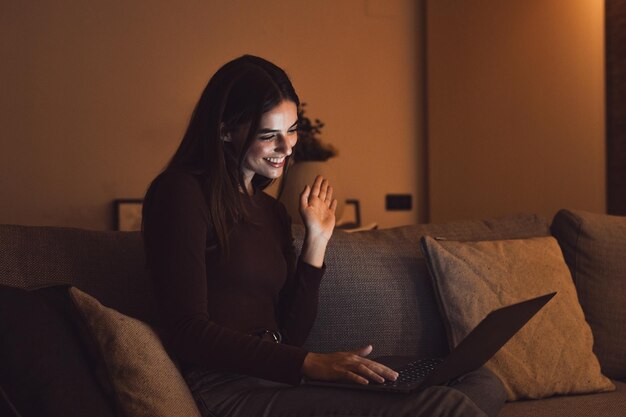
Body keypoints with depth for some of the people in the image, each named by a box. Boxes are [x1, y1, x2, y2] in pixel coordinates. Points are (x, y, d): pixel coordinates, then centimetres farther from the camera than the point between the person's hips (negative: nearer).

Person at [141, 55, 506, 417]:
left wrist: (317, 239, 10)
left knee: (484, 385, -8)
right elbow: (187, 333, -13)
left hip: (279, 382, 8)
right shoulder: (181, 192, -4)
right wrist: (311, 364, -18)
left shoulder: (271, 211, 20)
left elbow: (291, 335, 15)